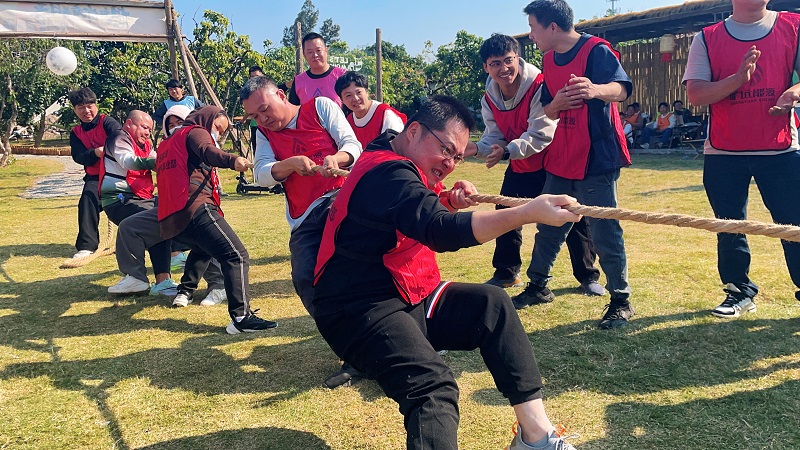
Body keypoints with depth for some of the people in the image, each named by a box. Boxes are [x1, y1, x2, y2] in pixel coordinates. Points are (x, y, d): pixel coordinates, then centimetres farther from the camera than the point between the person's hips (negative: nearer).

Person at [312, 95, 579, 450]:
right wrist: (528, 213, -40)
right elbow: (441, 232, -35)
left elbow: (423, 219, 23)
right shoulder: (387, 172, -21)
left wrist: (447, 203, 1)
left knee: (492, 303, -1)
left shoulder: (400, 169, 12)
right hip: (359, 311, -10)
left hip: (410, 296, 10)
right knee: (435, 387, -30)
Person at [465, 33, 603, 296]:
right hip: (520, 167, 6)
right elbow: (495, 137, -3)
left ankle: (588, 277, 15)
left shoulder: (540, 87, -26)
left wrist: (507, 151, -42)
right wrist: (477, 148, -24)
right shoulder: (490, 98, -5)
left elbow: (540, 135, -31)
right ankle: (506, 274, 23)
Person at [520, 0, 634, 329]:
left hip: (596, 160, -7)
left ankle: (621, 301, 10)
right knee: (548, 226, 16)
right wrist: (557, 103, -10)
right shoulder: (549, 59, 12)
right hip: (560, 160, 8)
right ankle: (538, 287, 32)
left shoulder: (596, 50, -11)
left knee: (604, 233, -4)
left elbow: (622, 88, -25)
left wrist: (595, 89, -48)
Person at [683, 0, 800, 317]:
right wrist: (738, 78, -20)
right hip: (723, 153, 1)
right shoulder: (707, 39, 3)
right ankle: (740, 292, 23)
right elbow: (695, 93, -6)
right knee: (729, 227, 9)